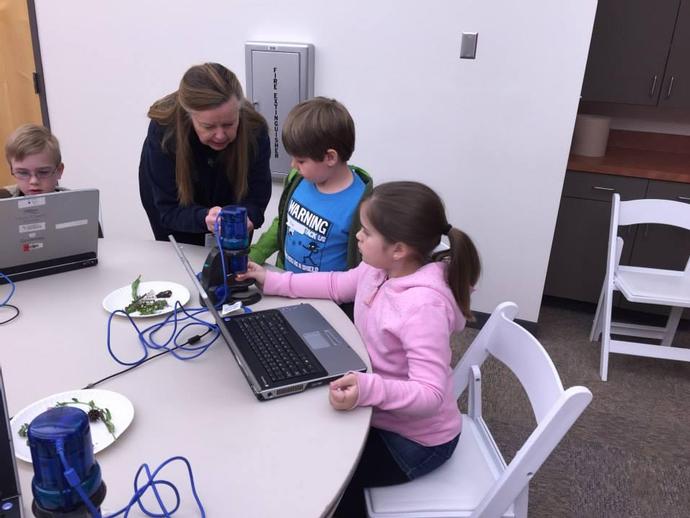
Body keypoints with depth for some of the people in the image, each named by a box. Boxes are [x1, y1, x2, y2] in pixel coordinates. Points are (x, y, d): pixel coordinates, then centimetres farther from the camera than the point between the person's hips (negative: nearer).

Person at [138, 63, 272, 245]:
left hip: (227, 200, 1)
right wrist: (204, 217, -53)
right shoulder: (163, 129, -36)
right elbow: (169, 210, -32)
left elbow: (255, 200, -28)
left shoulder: (254, 130, -33)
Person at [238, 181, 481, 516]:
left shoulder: (423, 305, -35)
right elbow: (338, 285, 9)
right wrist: (273, 282, 6)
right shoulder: (380, 267, -9)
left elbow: (430, 394, -35)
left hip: (414, 439, -8)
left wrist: (370, 389, -51)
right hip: (383, 415, 8)